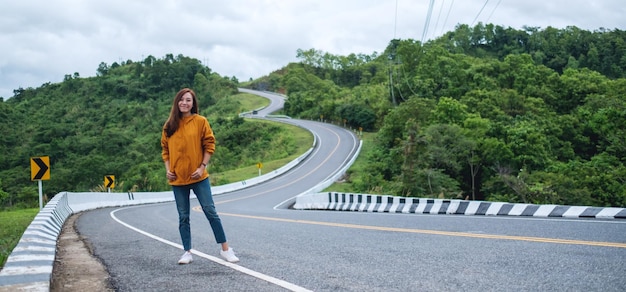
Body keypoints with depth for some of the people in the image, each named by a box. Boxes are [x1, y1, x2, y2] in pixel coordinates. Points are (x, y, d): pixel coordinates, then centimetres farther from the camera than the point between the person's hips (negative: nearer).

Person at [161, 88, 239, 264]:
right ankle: (187, 252, 15)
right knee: (183, 216, 7)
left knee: (210, 211, -3)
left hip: (198, 177, -3)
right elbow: (165, 149, 12)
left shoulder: (200, 121, -2)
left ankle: (225, 249, 4)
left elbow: (209, 145, -2)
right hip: (177, 178, 3)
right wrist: (167, 169, 0)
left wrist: (202, 166, -11)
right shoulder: (169, 125, 6)